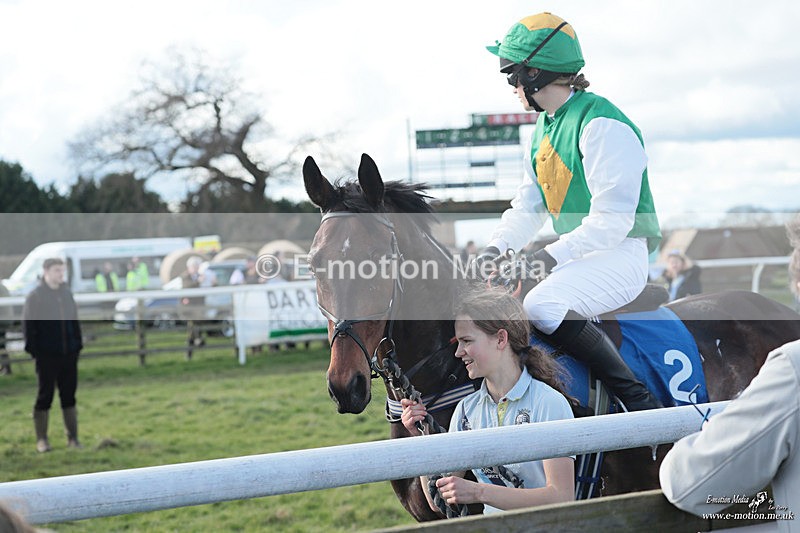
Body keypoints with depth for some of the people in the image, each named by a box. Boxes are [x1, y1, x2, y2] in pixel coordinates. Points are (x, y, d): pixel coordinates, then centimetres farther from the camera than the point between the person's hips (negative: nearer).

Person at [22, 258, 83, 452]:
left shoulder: (67, 294, 11)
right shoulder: (35, 296, -4)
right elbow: (28, 325, -7)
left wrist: (78, 345, 8)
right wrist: (33, 350, -12)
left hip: (69, 354, 4)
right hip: (47, 355, -4)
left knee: (69, 395, 8)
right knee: (45, 395, 2)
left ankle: (72, 438, 13)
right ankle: (41, 439, 9)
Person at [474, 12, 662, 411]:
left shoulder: (601, 124, -17)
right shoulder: (544, 127, 14)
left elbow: (612, 218, -22)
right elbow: (527, 206, 15)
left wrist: (554, 255, -27)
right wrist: (497, 247, -3)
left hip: (621, 253, -10)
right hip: (575, 254, 10)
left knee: (542, 306, -33)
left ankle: (639, 400, -25)